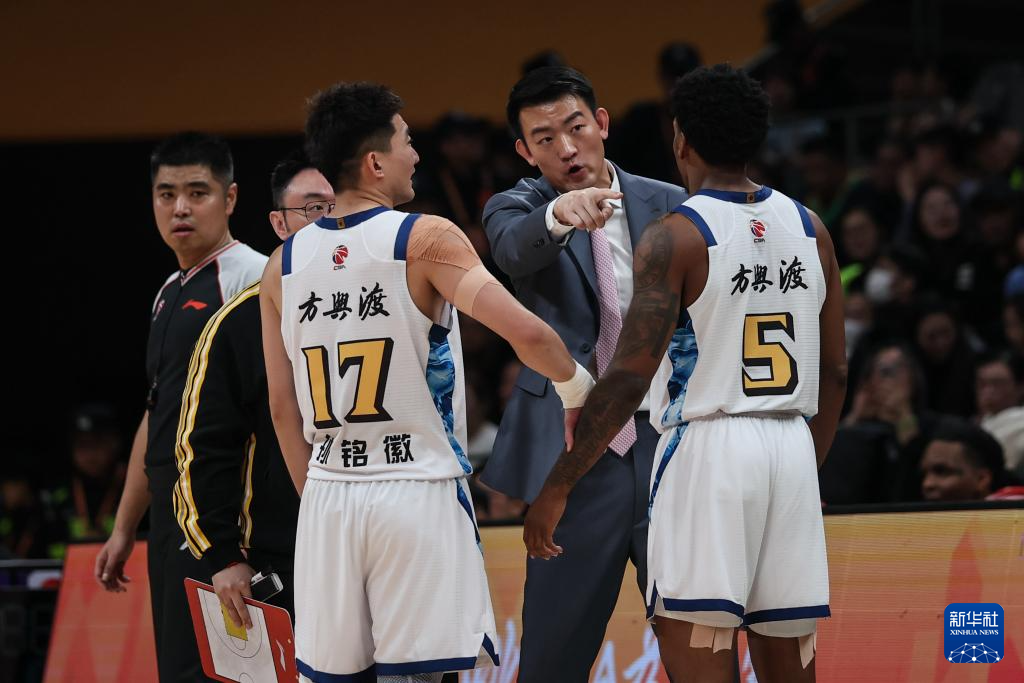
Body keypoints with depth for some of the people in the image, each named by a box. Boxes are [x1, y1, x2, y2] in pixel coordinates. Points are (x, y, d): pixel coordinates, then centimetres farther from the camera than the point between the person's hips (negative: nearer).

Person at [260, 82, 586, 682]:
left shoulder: (284, 264, 8)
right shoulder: (426, 239, -7)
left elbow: (283, 407, 11)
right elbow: (525, 332, -17)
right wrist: (575, 385, 1)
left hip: (329, 499, 5)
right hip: (417, 492, -5)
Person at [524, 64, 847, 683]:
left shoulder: (676, 237, -9)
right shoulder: (809, 228, 9)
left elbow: (630, 377, -14)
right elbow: (835, 371, 13)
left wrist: (557, 488, -10)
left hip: (707, 448, -6)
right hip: (791, 449, 6)